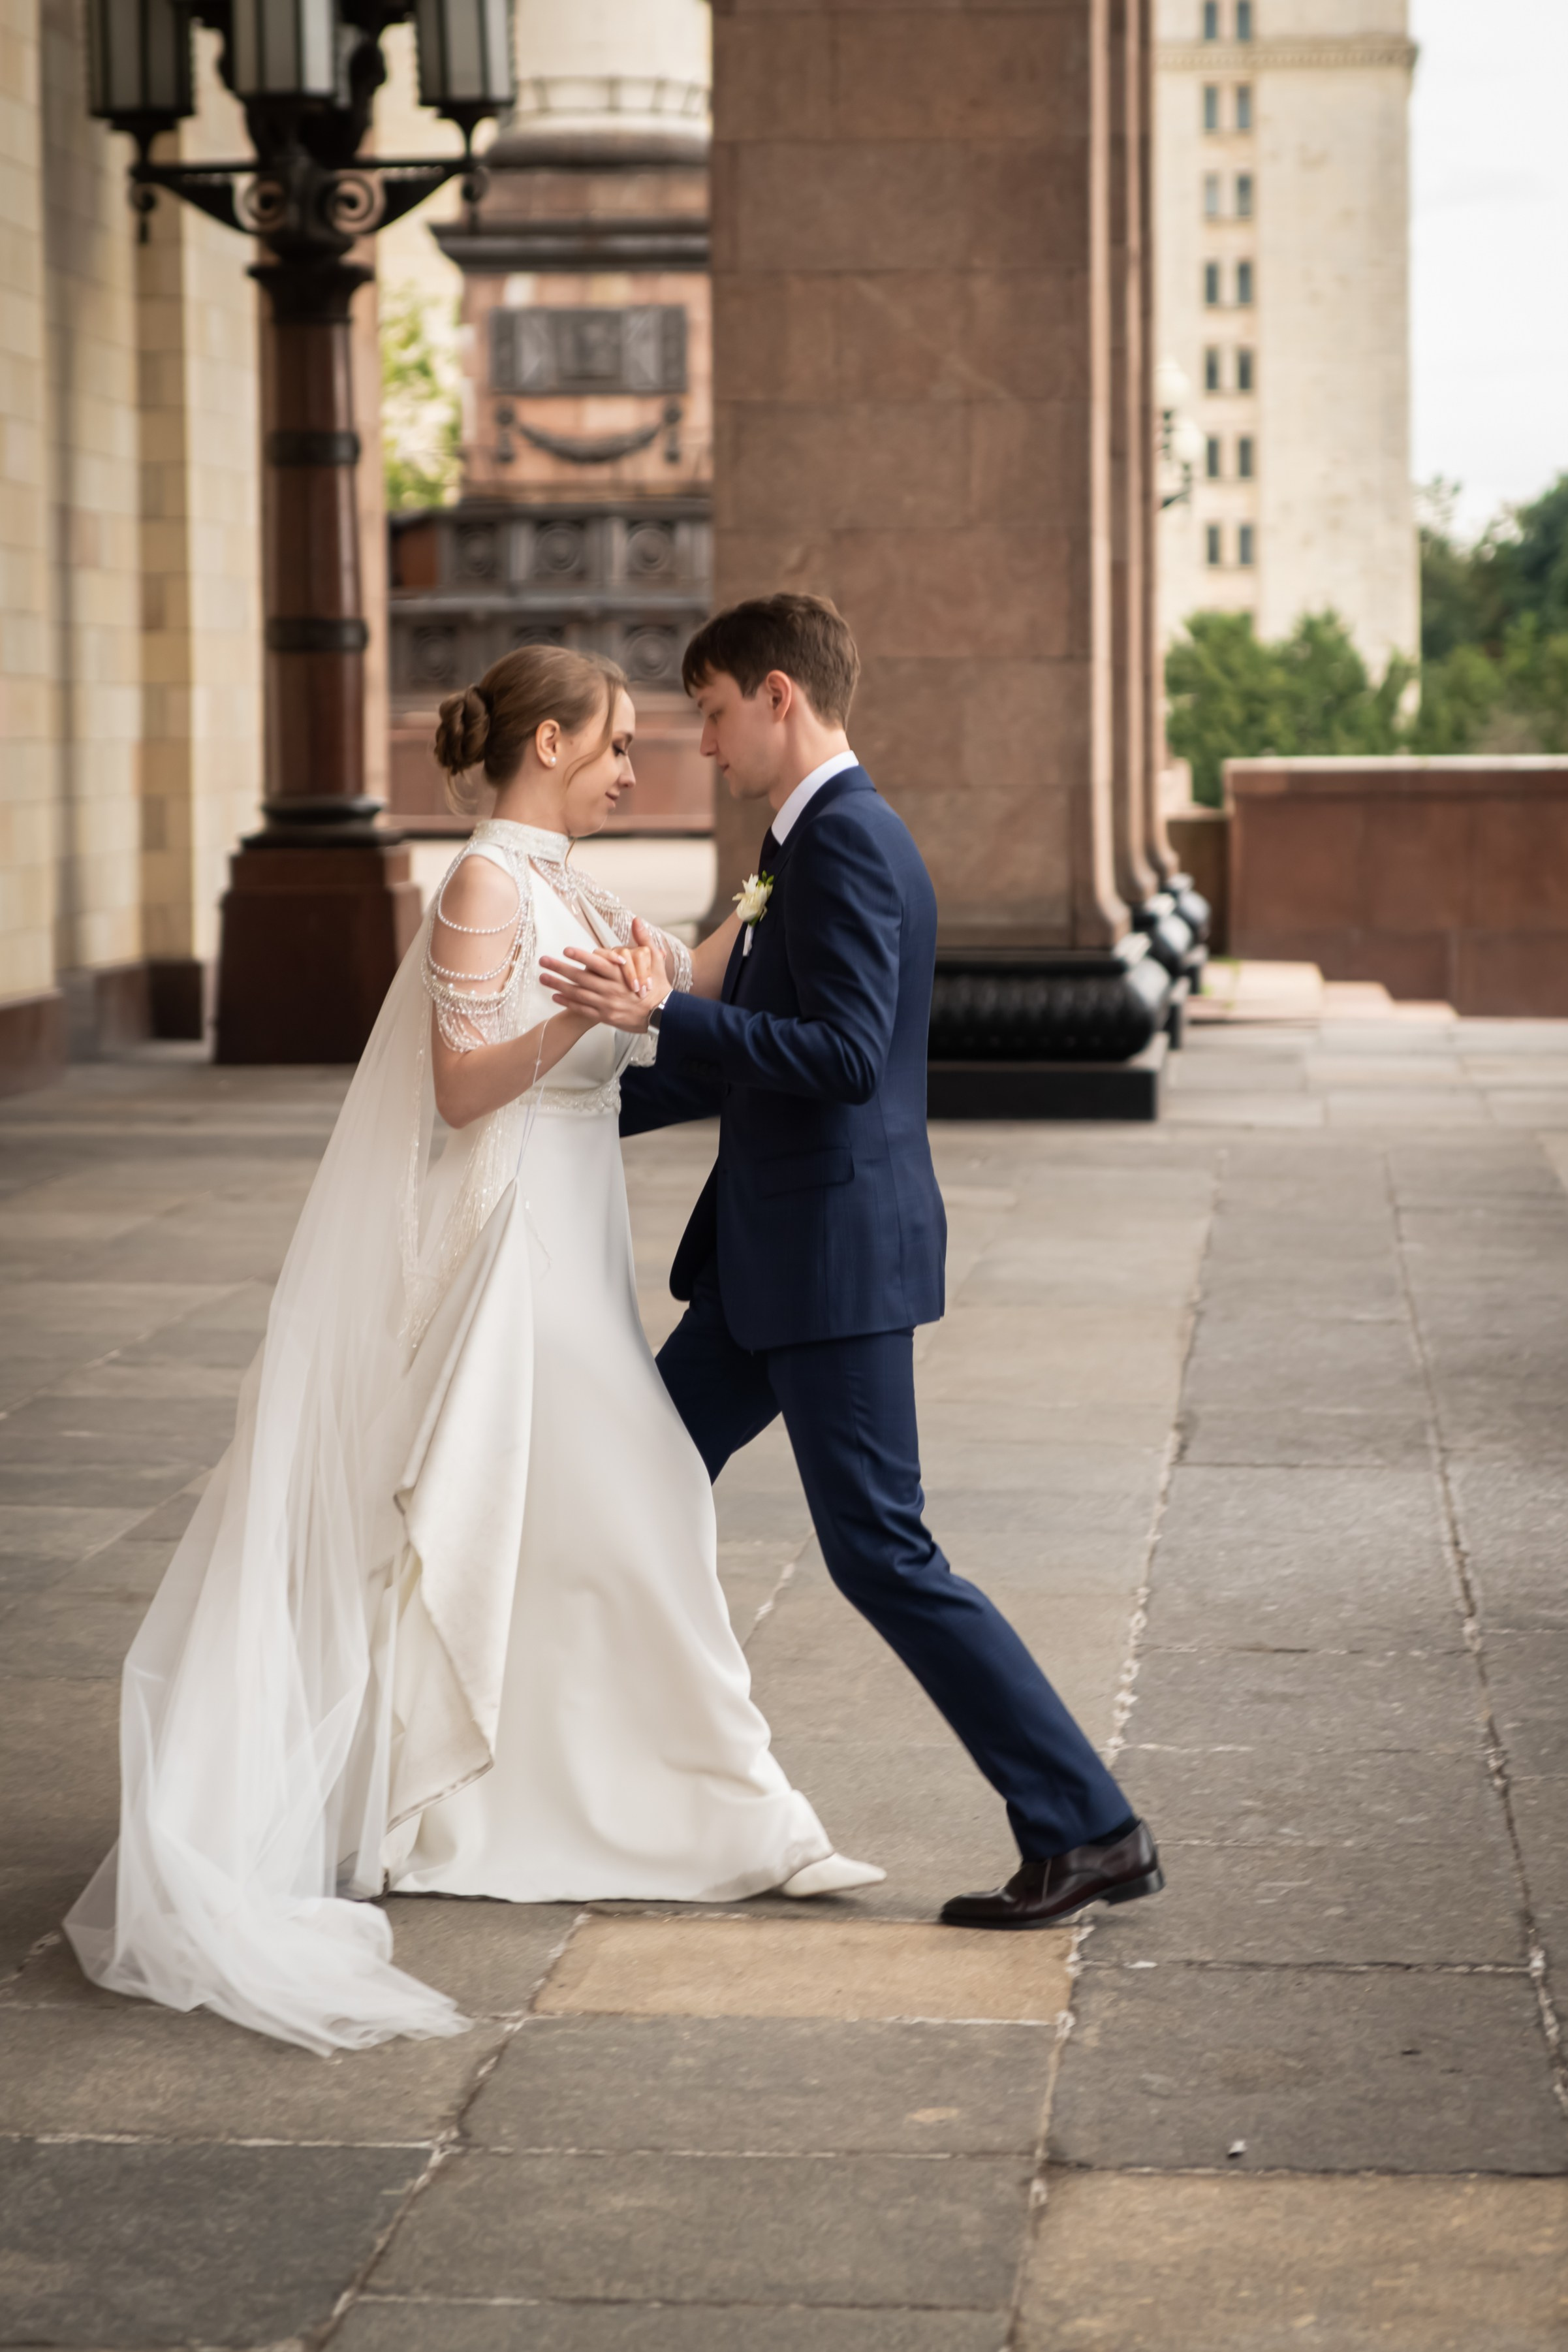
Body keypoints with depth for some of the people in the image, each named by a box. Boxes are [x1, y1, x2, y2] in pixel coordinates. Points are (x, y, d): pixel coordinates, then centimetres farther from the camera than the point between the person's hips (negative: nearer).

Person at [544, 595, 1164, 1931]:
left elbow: (846, 1055, -26)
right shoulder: (813, 842, 15)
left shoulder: (849, 844, -17)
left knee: (882, 1555, -7)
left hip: (837, 1254, -10)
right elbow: (748, 1055, 24)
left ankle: (1089, 1831, -3)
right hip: (777, 1252, 10)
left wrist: (660, 1014, -26)